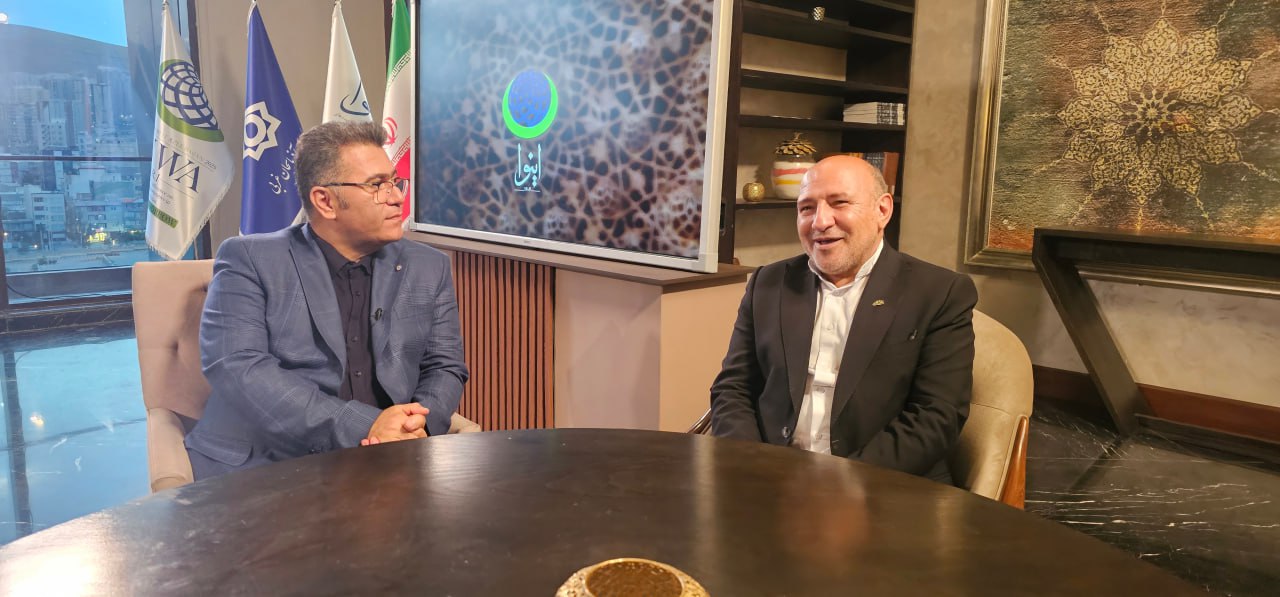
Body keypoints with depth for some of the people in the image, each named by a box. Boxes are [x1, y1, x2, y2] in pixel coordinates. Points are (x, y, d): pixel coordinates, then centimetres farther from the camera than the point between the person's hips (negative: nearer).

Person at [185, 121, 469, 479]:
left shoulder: (428, 268, 11)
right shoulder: (249, 261, -1)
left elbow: (445, 367, 10)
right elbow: (235, 367, -13)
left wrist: (418, 424, -14)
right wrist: (363, 427, -21)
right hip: (266, 465, -2)